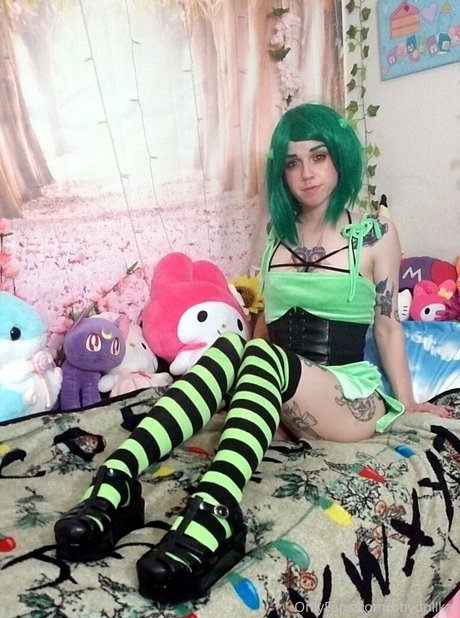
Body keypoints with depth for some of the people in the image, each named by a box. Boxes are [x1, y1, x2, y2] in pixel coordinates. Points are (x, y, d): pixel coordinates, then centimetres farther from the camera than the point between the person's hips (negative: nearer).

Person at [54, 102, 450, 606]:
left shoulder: (376, 234, 0)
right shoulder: (281, 232, 11)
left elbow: (387, 325, 3)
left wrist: (406, 403, 3)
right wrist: (241, 360, 15)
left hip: (351, 397, -3)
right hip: (279, 393, 4)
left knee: (261, 357, -36)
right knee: (230, 346, -31)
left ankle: (212, 513, -57)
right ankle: (116, 480, -45)